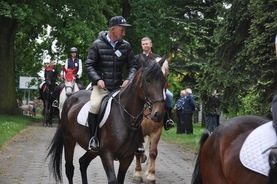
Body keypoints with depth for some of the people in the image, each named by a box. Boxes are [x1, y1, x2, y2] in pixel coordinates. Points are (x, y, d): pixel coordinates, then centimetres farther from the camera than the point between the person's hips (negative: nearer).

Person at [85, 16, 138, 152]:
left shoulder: (126, 46, 5)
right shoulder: (97, 44, -3)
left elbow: (133, 66, 10)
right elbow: (88, 65, -1)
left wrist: (129, 79, -10)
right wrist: (97, 79, -17)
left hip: (119, 86, 3)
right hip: (101, 86, -3)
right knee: (95, 106, -31)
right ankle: (93, 138, -14)